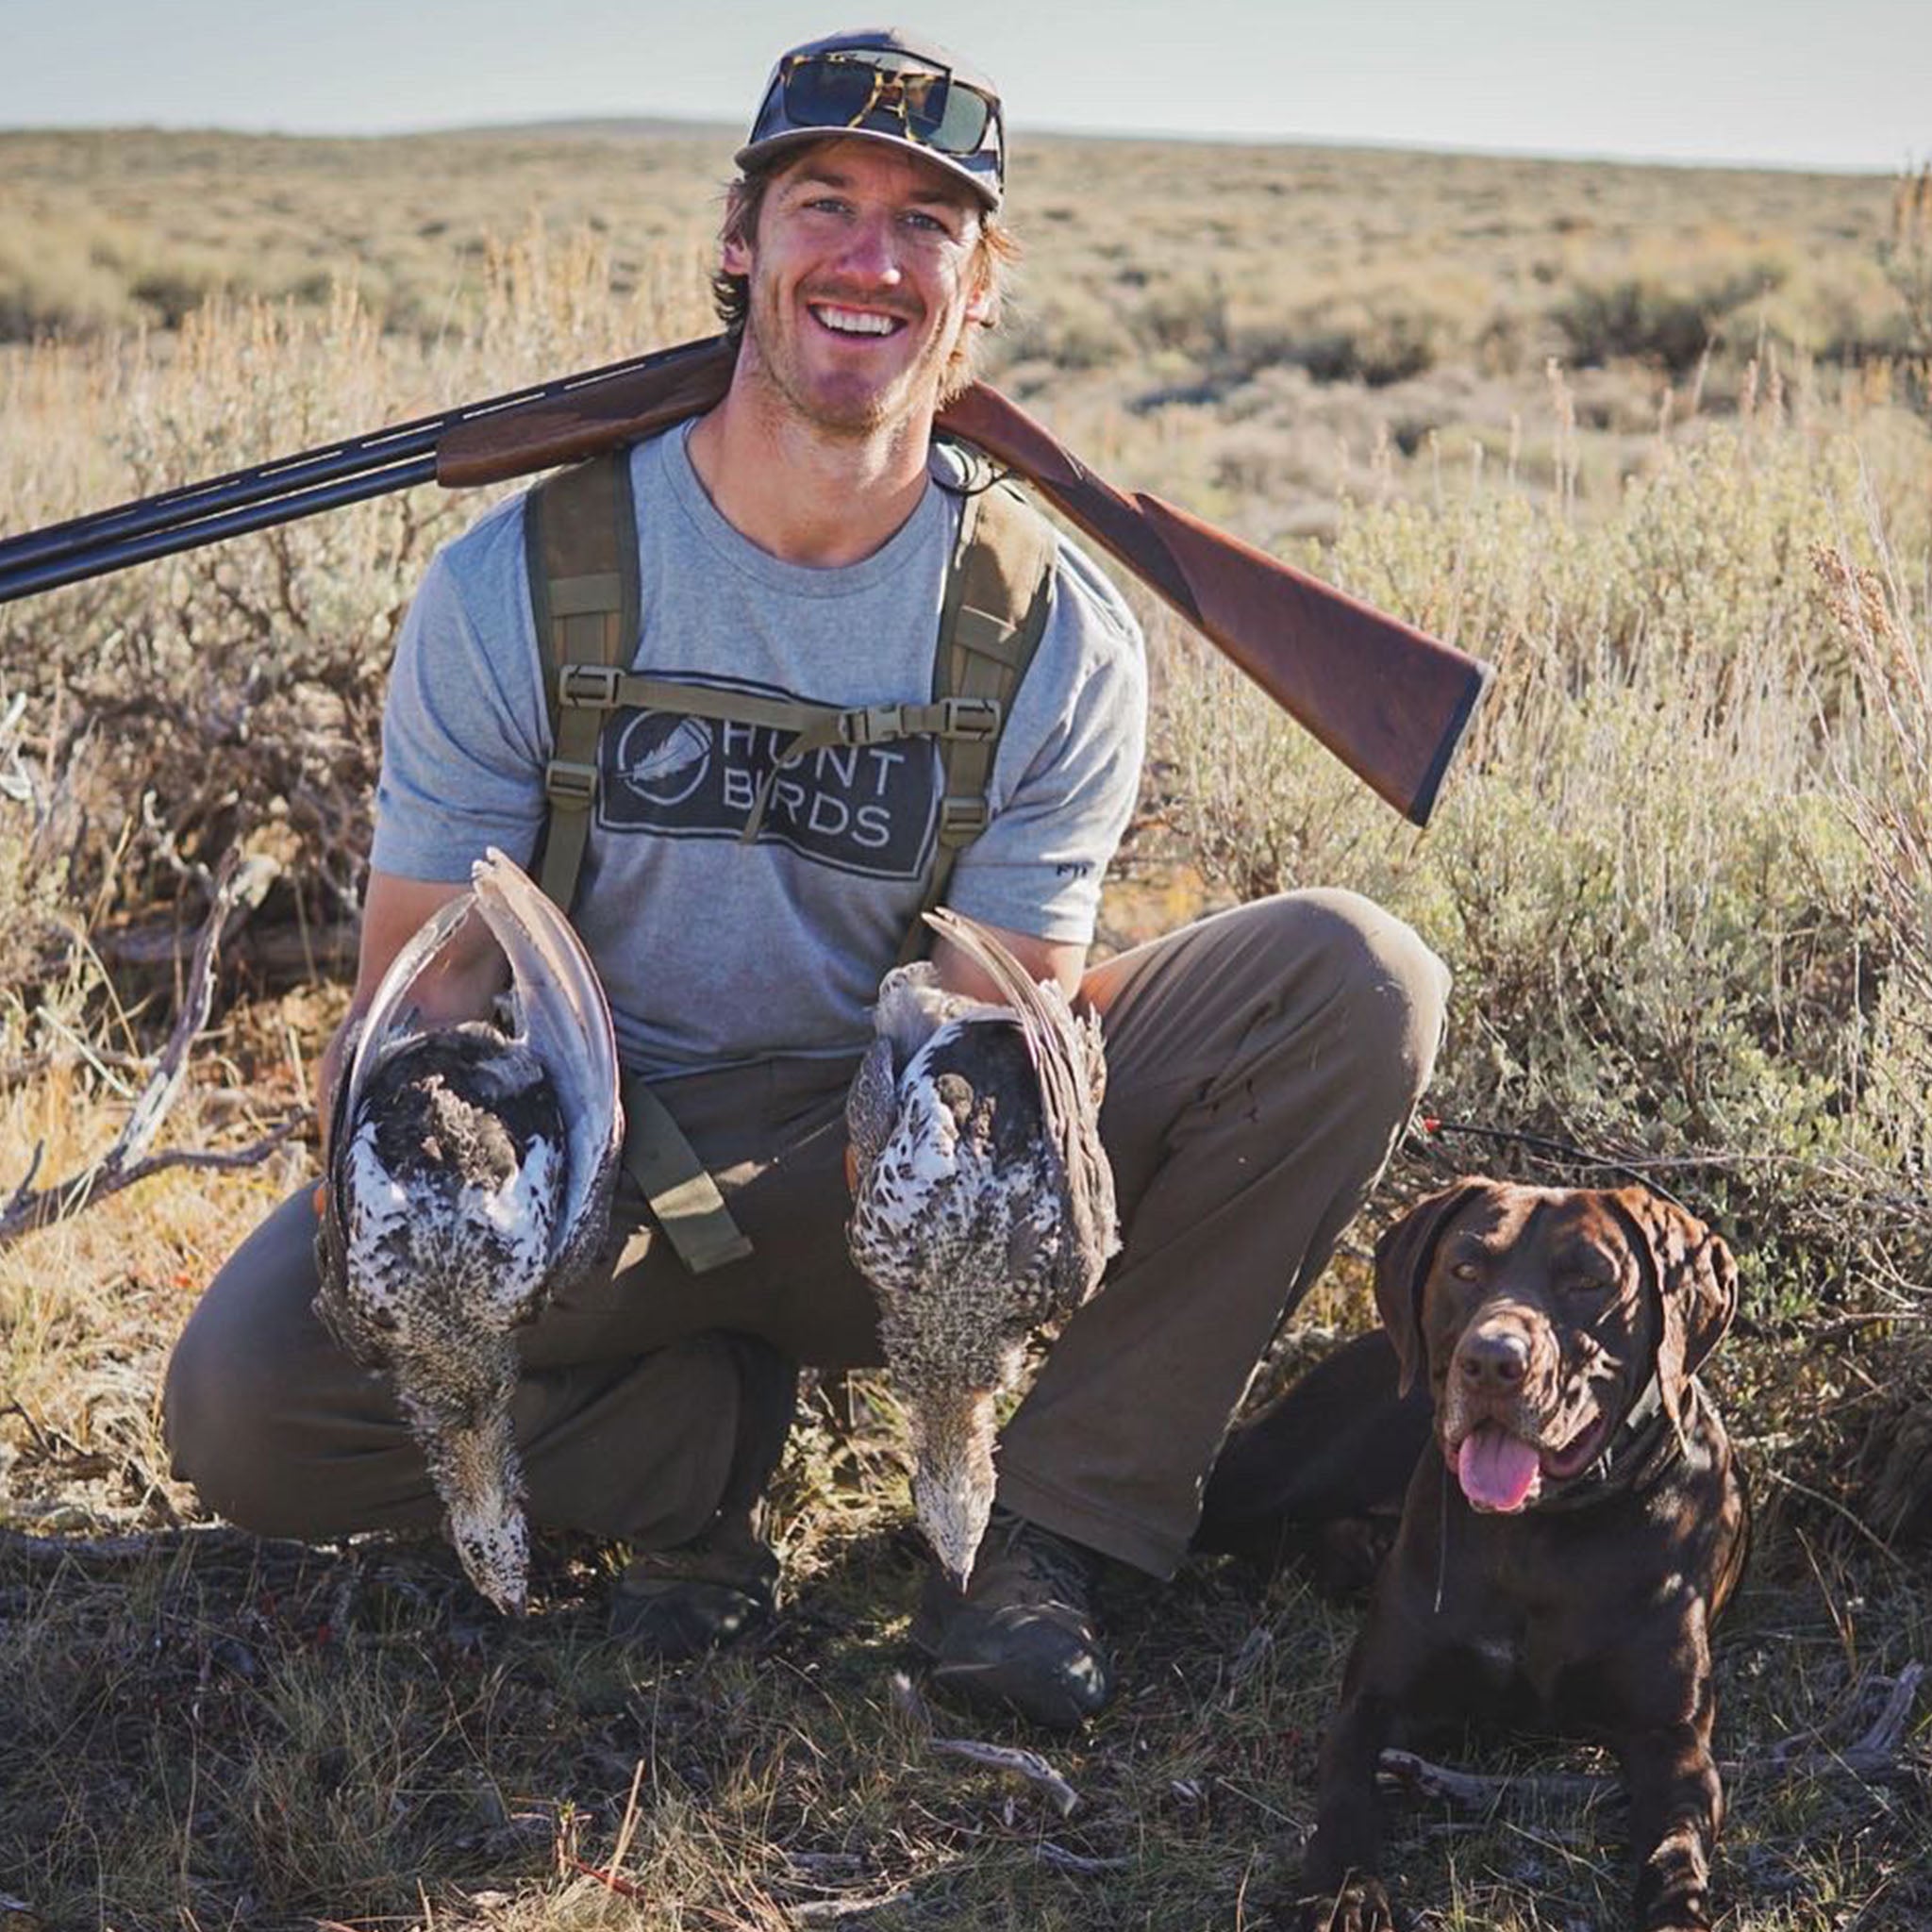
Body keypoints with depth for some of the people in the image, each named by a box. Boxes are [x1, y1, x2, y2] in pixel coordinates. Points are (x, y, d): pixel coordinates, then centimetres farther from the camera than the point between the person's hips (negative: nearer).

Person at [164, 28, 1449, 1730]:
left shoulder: (1060, 637, -8)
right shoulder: (522, 584, -10)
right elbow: (430, 979, -8)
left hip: (895, 1169, 1)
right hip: (602, 1171, -1)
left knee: (1359, 977, -18)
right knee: (245, 1401, -29)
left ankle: (1048, 1524, -12)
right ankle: (695, 1432, 0)